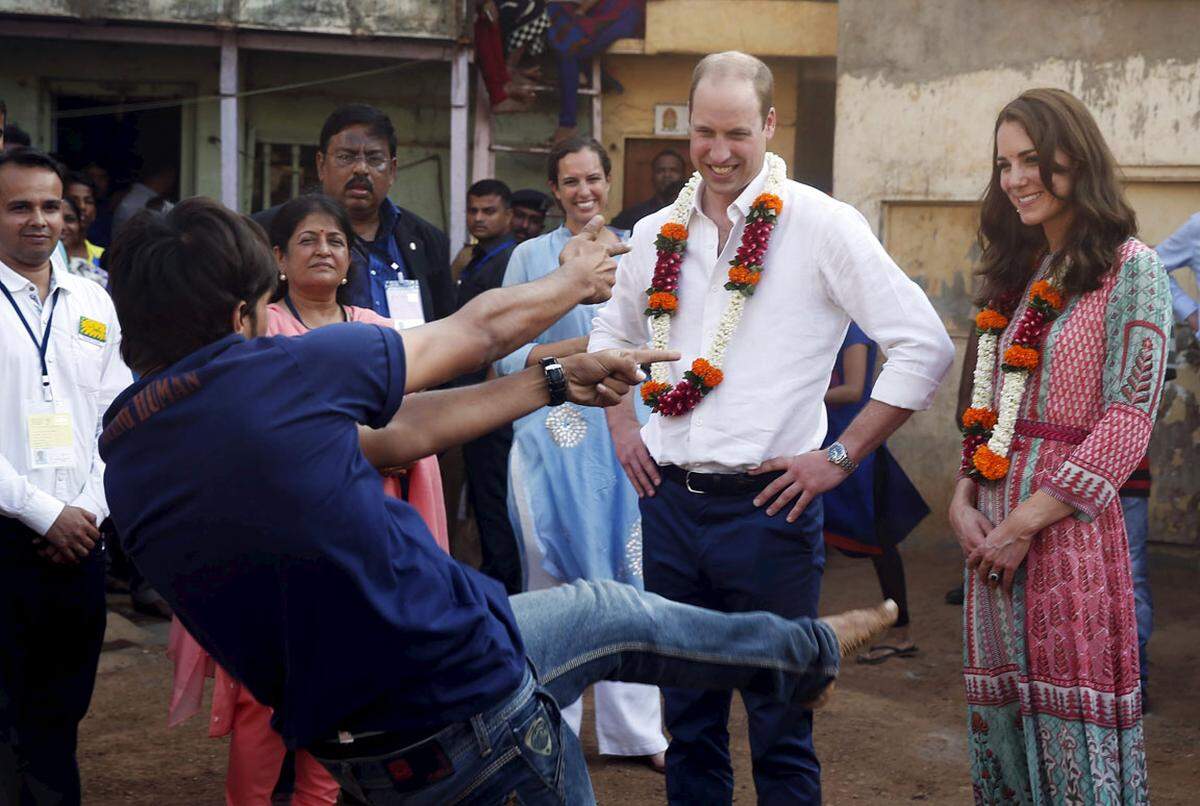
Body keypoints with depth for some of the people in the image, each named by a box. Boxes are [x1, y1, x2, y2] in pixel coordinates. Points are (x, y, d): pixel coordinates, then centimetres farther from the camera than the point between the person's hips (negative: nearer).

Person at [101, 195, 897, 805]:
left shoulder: (123, 453, 5)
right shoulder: (276, 371, -17)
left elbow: (396, 437, 9)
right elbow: (479, 330, 0)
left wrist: (558, 382, 13)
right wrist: (575, 281, 21)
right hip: (464, 691, -10)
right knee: (610, 610, 17)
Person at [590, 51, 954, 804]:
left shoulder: (823, 226, -8)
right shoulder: (656, 234, 8)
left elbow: (926, 347, -10)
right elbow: (611, 337, 27)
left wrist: (840, 457, -10)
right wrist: (622, 428, 12)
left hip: (768, 508, -5)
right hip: (670, 502, 5)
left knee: (780, 728, 4)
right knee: (689, 719, 15)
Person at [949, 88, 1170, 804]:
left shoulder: (1130, 269, -6)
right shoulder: (1019, 274, 16)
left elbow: (1127, 424, -13)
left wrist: (1026, 521, -15)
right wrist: (963, 500, 1)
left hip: (1068, 524, -7)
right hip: (993, 526, 7)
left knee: (1071, 726, -3)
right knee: (1001, 714, 10)